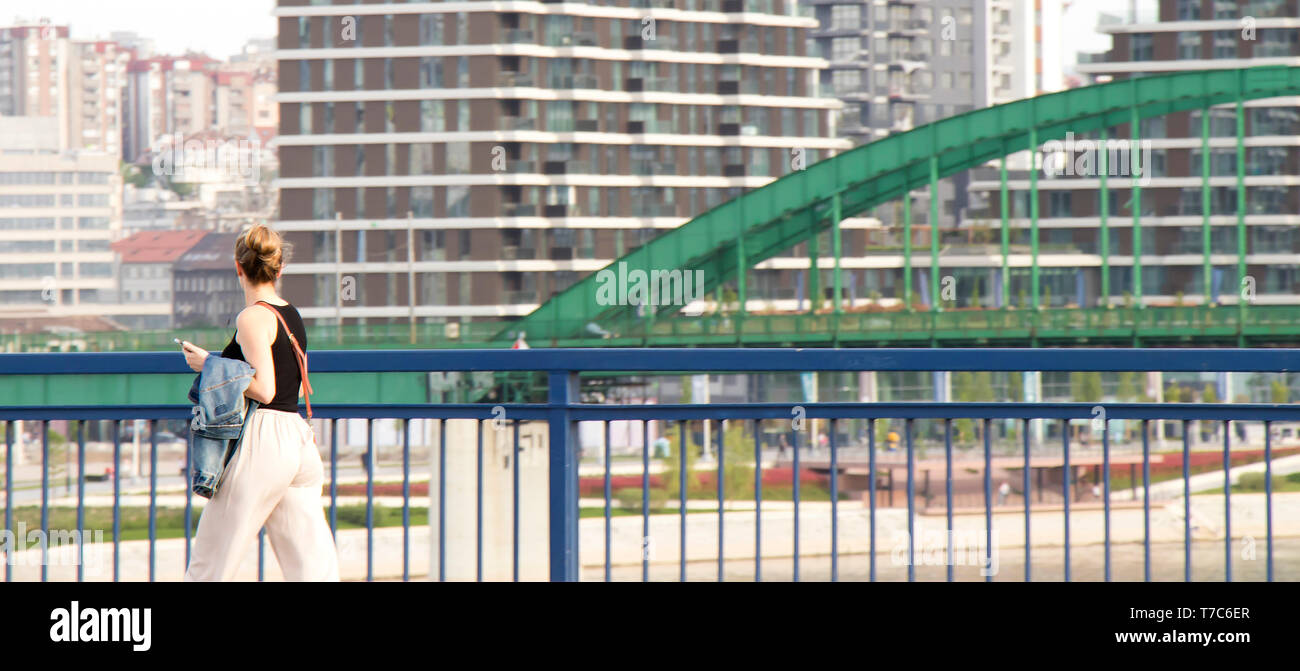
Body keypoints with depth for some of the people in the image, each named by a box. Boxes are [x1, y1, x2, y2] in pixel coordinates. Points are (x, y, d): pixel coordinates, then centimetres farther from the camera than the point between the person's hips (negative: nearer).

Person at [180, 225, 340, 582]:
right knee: (314, 564, 2)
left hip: (262, 444, -8)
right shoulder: (292, 314, 15)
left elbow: (264, 389, -17)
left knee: (209, 561, 1)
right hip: (300, 441, 8)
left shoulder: (252, 318, -9)